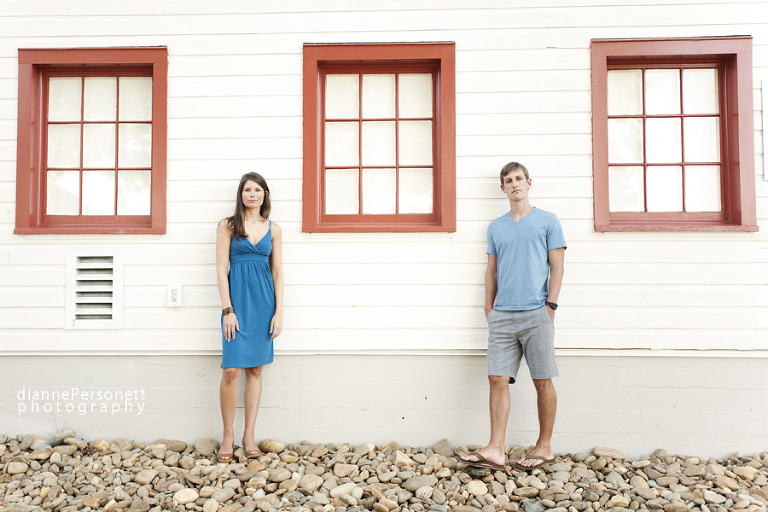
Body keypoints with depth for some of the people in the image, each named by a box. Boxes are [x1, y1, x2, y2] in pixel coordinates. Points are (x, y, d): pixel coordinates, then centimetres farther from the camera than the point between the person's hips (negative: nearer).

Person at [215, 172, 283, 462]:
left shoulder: (273, 229, 9)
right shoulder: (228, 226, 3)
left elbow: (277, 272, 8)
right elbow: (221, 269, -2)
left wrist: (278, 312, 2)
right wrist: (228, 310, -9)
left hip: (264, 302, 3)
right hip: (237, 299, -2)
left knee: (255, 369, 6)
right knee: (231, 370, -7)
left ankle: (249, 435, 15)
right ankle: (228, 435, 9)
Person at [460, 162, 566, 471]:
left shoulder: (547, 221, 6)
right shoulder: (495, 227, 16)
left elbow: (557, 266, 2)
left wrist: (550, 305, -7)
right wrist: (488, 308, 9)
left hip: (536, 314, -3)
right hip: (502, 315, 3)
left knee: (542, 381, 3)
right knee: (497, 379, -2)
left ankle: (544, 447, 16)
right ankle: (496, 449, 2)